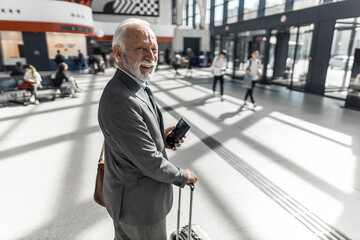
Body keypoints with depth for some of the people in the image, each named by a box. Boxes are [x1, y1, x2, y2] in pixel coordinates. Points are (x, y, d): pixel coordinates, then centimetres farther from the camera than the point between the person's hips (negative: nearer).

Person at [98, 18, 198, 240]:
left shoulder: (135, 86, 0)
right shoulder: (120, 101, -32)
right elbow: (150, 163, -28)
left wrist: (160, 138, -4)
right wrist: (184, 176, -10)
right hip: (140, 202, -9)